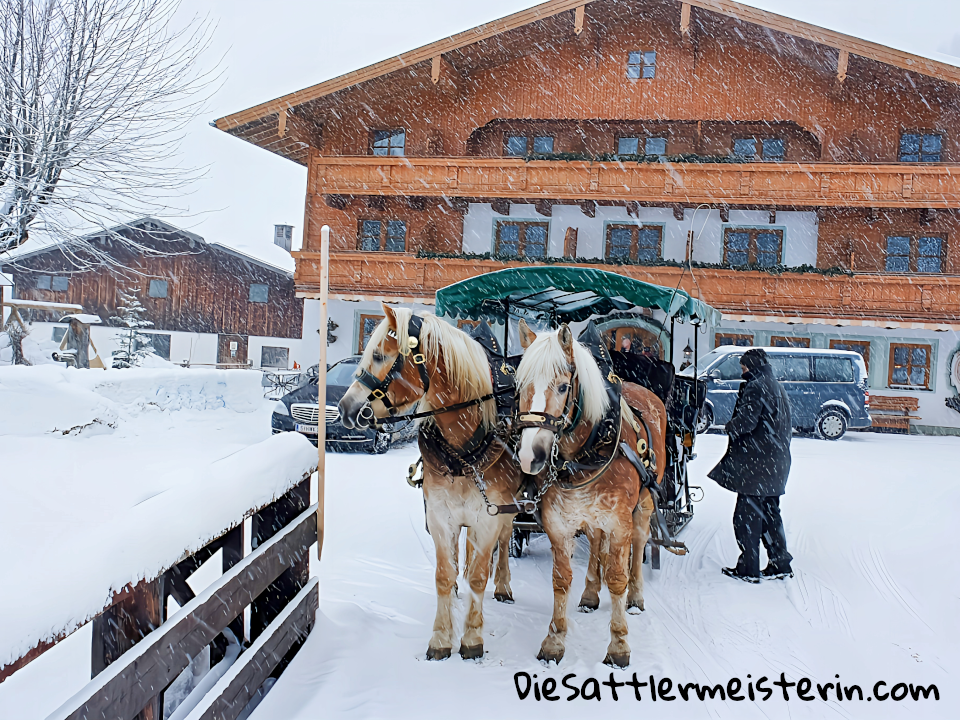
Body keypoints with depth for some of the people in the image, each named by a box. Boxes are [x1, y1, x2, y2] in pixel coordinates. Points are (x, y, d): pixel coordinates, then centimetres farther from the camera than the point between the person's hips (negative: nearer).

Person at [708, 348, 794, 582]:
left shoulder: (755, 387, -14)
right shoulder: (777, 388, 16)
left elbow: (746, 421, -23)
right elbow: (785, 427, 22)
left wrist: (729, 427, -3)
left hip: (756, 464, -9)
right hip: (776, 464, 10)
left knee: (747, 515, -3)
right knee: (770, 514, 17)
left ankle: (748, 569, 1)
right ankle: (780, 564, 21)